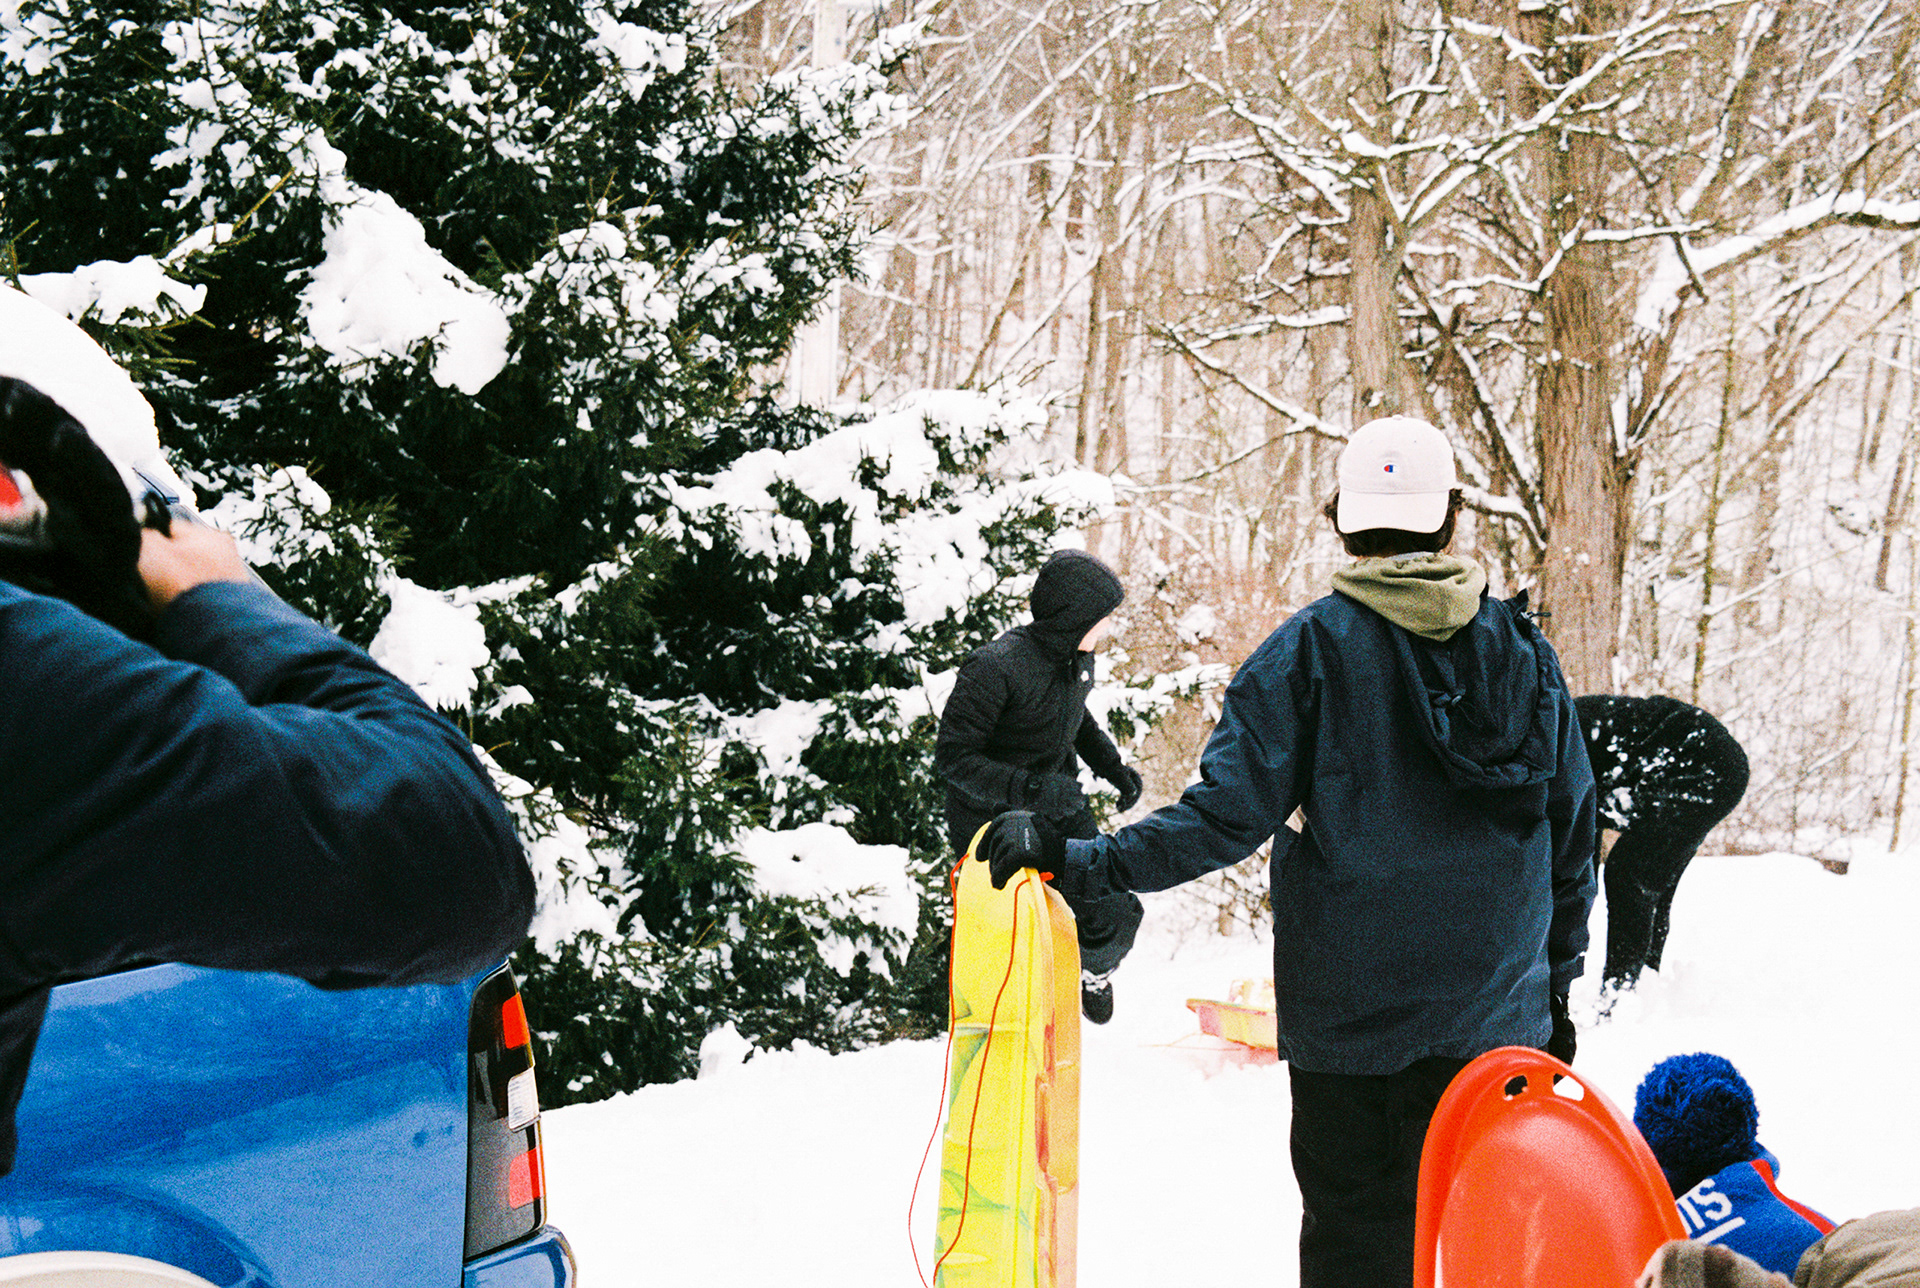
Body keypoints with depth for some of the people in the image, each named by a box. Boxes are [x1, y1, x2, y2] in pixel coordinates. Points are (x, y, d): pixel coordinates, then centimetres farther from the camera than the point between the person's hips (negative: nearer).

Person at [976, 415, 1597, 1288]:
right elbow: (1571, 826, 8)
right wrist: (1559, 984, 19)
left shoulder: (1309, 648, -9)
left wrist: (1077, 858, -12)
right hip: (1495, 1014, 3)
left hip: (1348, 1010, -2)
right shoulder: (1521, 645, 2)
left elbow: (1229, 816, -17)